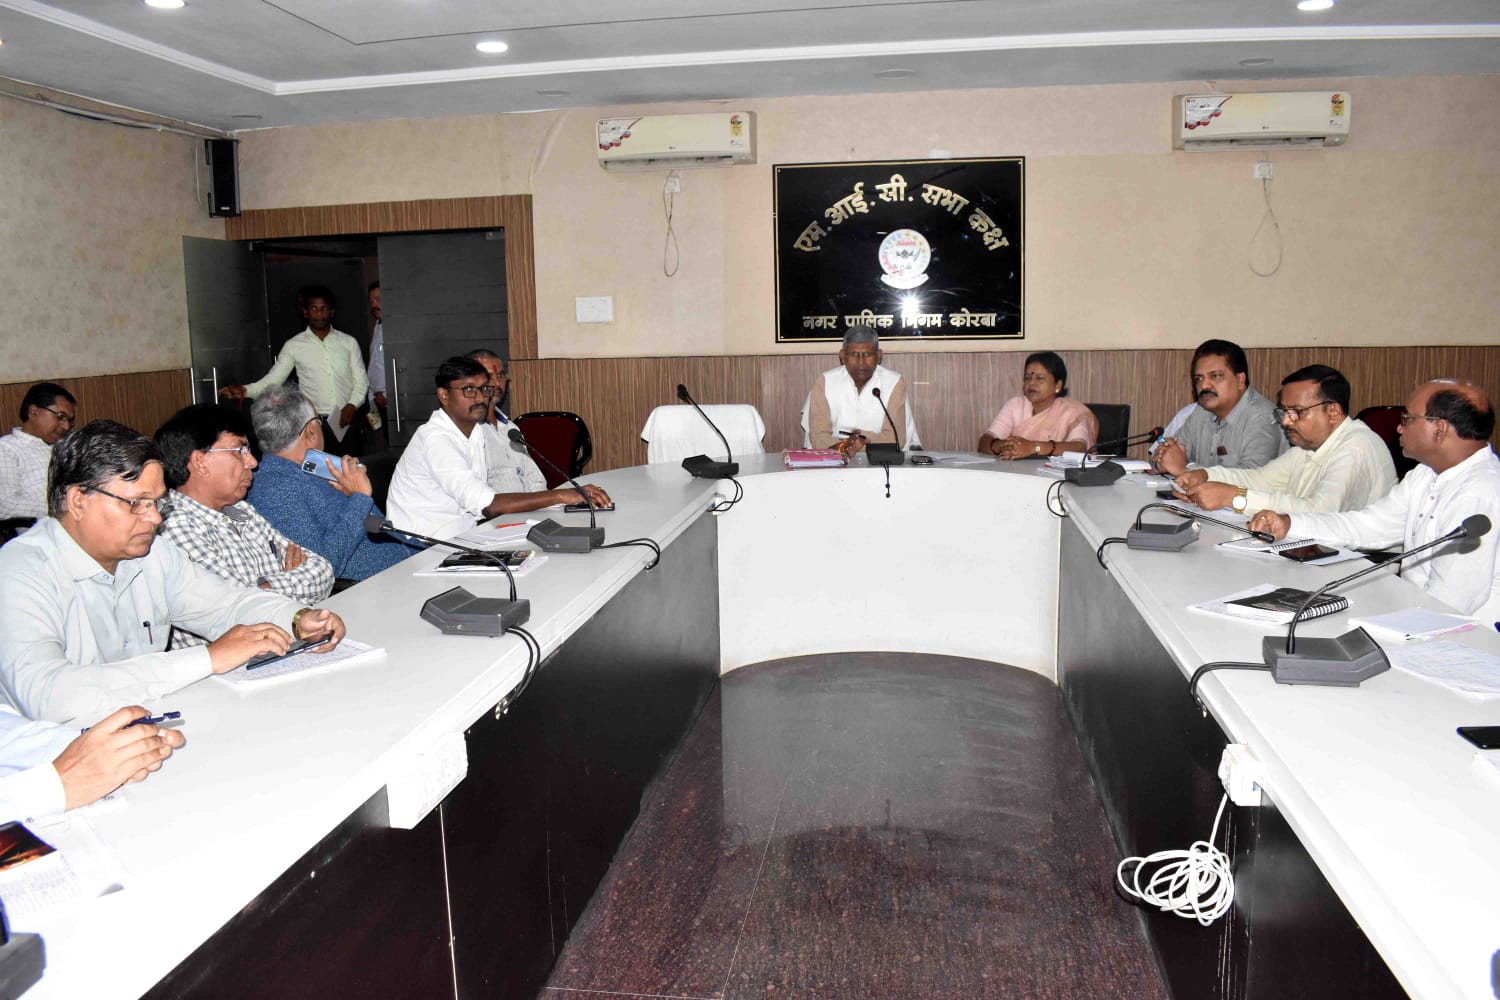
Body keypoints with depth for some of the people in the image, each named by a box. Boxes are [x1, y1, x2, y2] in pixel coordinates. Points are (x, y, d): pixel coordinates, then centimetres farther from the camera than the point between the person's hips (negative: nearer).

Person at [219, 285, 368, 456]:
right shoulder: (294, 346, 5)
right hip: (313, 422, -1)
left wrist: (352, 404, -8)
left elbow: (361, 380, 8)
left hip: (346, 421, 1)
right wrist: (246, 390, -16)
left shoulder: (349, 342, 8)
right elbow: (273, 380, 1)